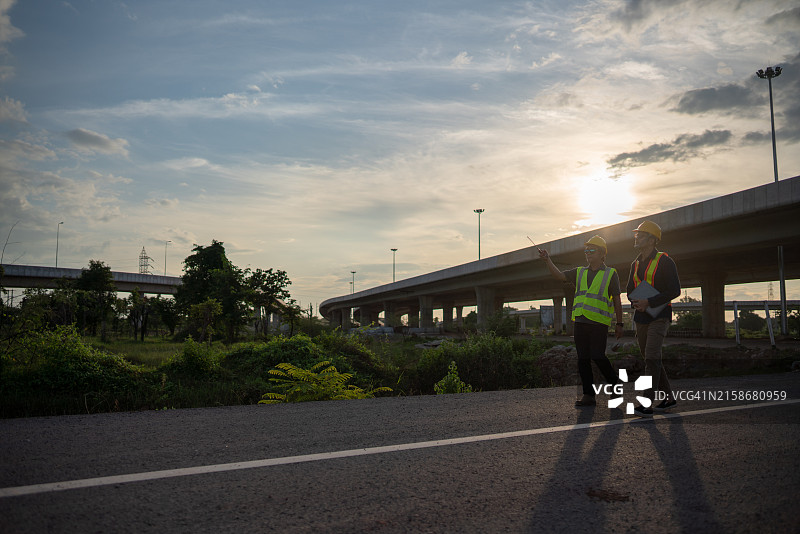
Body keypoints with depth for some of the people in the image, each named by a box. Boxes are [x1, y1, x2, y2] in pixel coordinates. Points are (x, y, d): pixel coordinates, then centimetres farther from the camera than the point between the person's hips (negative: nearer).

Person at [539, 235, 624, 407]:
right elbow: (558, 275, 3)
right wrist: (548, 260, -11)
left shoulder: (611, 274, 5)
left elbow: (617, 301, 5)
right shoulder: (579, 273, 16)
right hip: (580, 322, 4)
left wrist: (619, 324, 3)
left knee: (597, 356, -12)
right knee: (583, 359, 2)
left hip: (599, 322, -4)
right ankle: (588, 395, 7)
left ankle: (613, 383, 13)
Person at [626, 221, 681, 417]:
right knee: (650, 358, 10)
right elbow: (630, 292, 18)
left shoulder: (664, 261, -7)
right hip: (641, 317, 7)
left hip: (659, 315, -7)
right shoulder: (636, 264, 13)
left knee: (652, 357, -17)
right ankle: (669, 397, 24)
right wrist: (636, 303, -5)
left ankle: (647, 404, -18)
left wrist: (649, 302, -22)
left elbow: (675, 290, -14)